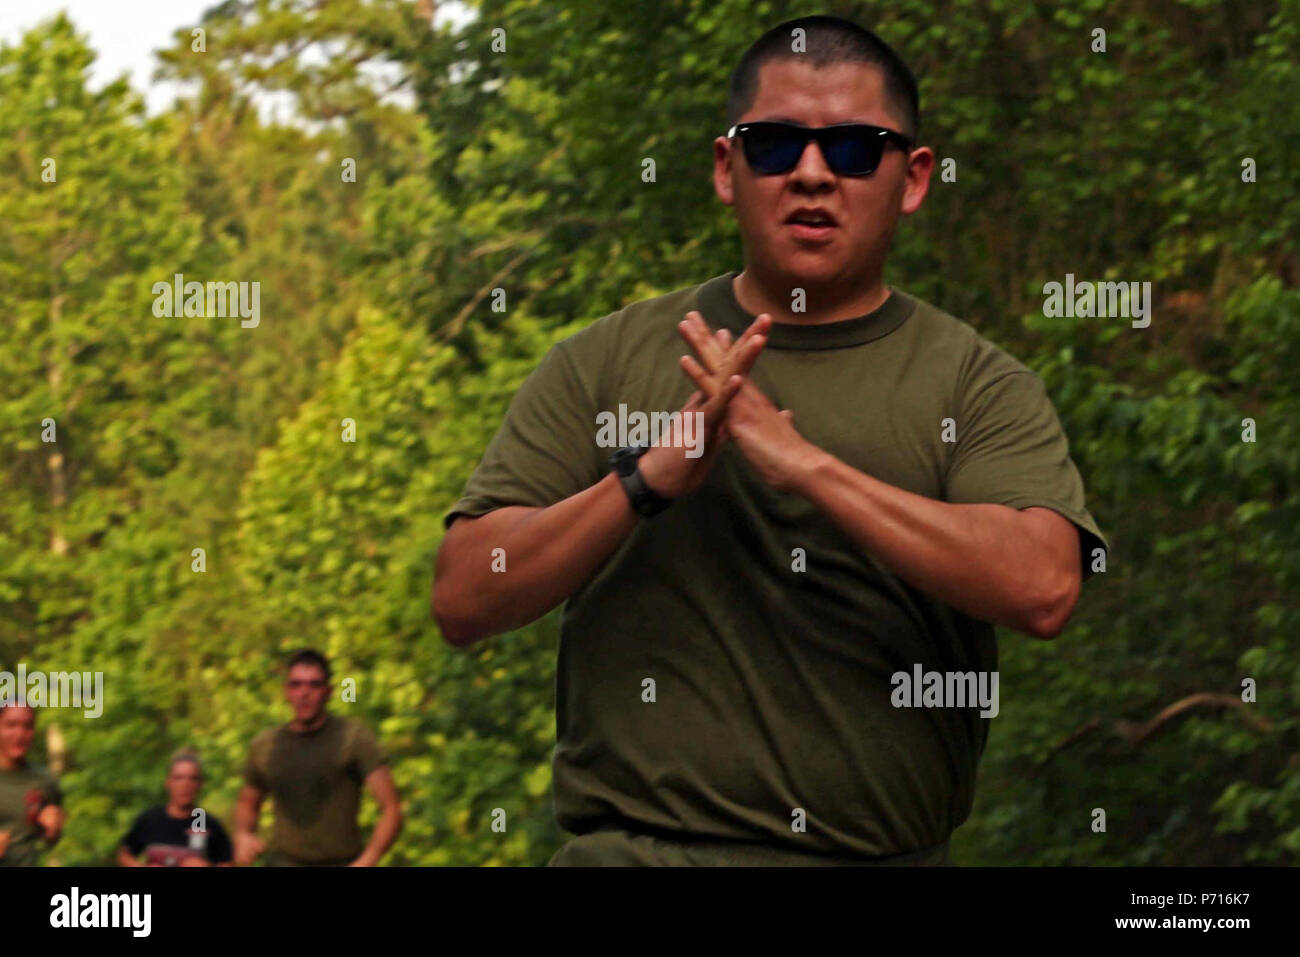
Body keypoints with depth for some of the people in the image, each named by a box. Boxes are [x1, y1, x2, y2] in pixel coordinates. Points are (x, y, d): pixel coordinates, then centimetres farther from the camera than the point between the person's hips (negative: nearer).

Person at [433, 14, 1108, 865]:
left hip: (881, 853, -1)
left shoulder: (980, 384, 5)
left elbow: (1042, 588, -13)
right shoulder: (606, 363, 9)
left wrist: (800, 461, -18)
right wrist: (650, 477, -13)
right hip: (631, 842, 1)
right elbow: (464, 600, 2)